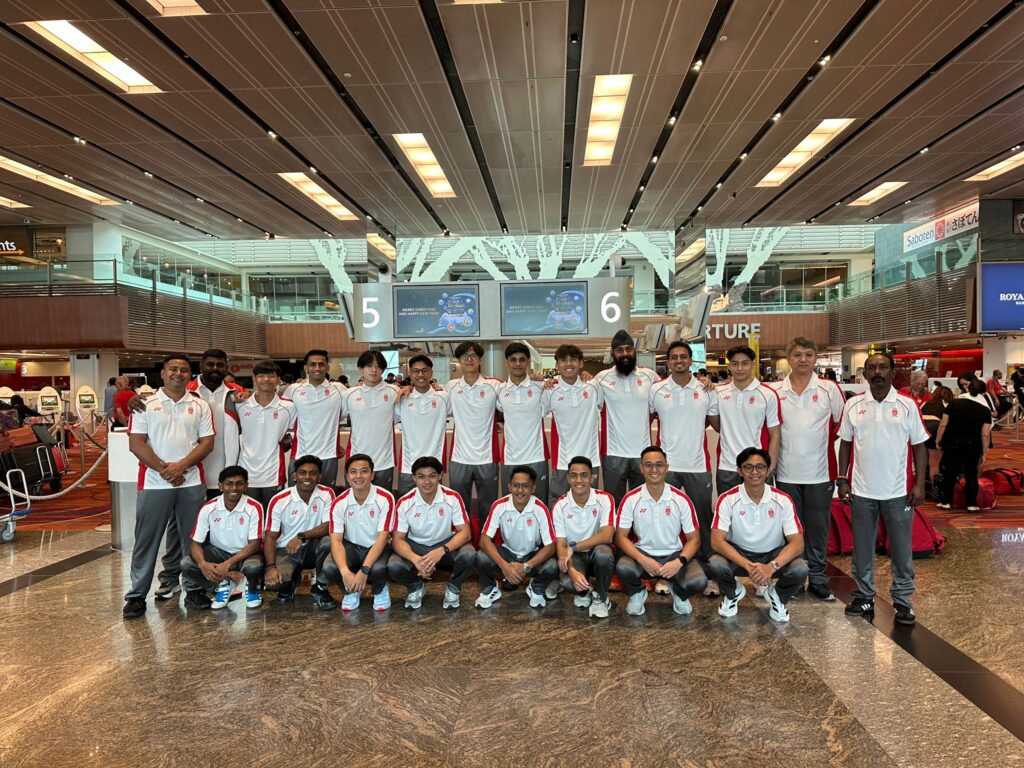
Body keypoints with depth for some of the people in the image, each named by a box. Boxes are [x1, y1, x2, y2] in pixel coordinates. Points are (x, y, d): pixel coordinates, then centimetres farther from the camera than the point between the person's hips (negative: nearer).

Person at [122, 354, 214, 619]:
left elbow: (207, 442, 1)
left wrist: (181, 466, -12)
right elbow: (136, 443, -4)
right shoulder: (146, 405, 2)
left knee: (193, 538, 9)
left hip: (192, 482, 2)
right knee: (147, 539, 4)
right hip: (154, 483, -1)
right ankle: (137, 594, 13)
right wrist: (164, 469, -13)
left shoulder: (200, 406, 7)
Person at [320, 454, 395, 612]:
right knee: (329, 567, -28)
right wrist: (345, 572, -35)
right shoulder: (339, 503, -11)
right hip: (351, 546, 2)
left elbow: (383, 537, -22)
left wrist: (364, 570, -34)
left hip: (376, 547, -2)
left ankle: (379, 591, 4)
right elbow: (336, 540, -16)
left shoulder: (385, 499, -18)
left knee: (378, 569, -36)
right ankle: (350, 591, 7)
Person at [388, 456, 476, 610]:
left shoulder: (453, 498, -16)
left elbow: (465, 532, -17)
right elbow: (398, 538, -13)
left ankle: (453, 588, 2)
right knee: (393, 567, -29)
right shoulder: (405, 503, -14)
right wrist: (415, 559, -35)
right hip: (416, 546, 1)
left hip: (447, 544, 0)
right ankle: (416, 588, 8)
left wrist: (441, 551, -36)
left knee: (468, 555, -32)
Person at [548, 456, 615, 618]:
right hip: (574, 556, 1)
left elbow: (606, 536, -26)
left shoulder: (605, 499, -14)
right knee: (567, 580, -32)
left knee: (603, 552, -37)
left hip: (598, 552, 0)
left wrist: (573, 547, -32)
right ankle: (585, 591, 8)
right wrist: (572, 570, -33)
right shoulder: (560, 506, -10)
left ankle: (600, 598, -8)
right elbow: (560, 545, -13)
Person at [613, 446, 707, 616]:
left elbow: (694, 539, -3)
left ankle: (679, 593, 11)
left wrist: (679, 562, -22)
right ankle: (637, 593, 5)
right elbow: (621, 536, -6)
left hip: (674, 555, 0)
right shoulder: (631, 499, -7)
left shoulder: (681, 499, -6)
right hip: (642, 553, 0)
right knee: (623, 568, -33)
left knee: (698, 581, -29)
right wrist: (642, 560, -23)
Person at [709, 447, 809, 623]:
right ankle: (733, 593, 6)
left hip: (773, 555, 1)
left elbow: (797, 542, -17)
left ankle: (777, 596, 7)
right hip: (738, 554, -1)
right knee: (716, 565, -32)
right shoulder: (728, 499, -16)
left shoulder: (783, 500, -14)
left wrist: (772, 566, -35)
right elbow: (717, 540, -21)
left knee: (800, 569, -29)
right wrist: (748, 566, -35)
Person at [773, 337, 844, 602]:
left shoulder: (830, 389, -1)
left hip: (819, 473, -1)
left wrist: (838, 466, 2)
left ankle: (817, 579, 21)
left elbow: (842, 425, 4)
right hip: (786, 473, 1)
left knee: (818, 529, 8)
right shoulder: (777, 392, 2)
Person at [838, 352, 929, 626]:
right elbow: (845, 443, 7)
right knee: (862, 547, 11)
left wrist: (919, 484, -5)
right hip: (862, 490, 1)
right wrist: (842, 479, 2)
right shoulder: (853, 405, 1)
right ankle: (864, 596, 24)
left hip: (898, 491, -1)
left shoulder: (907, 405, -3)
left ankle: (903, 600, 22)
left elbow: (919, 446, 0)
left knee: (901, 548, 8)